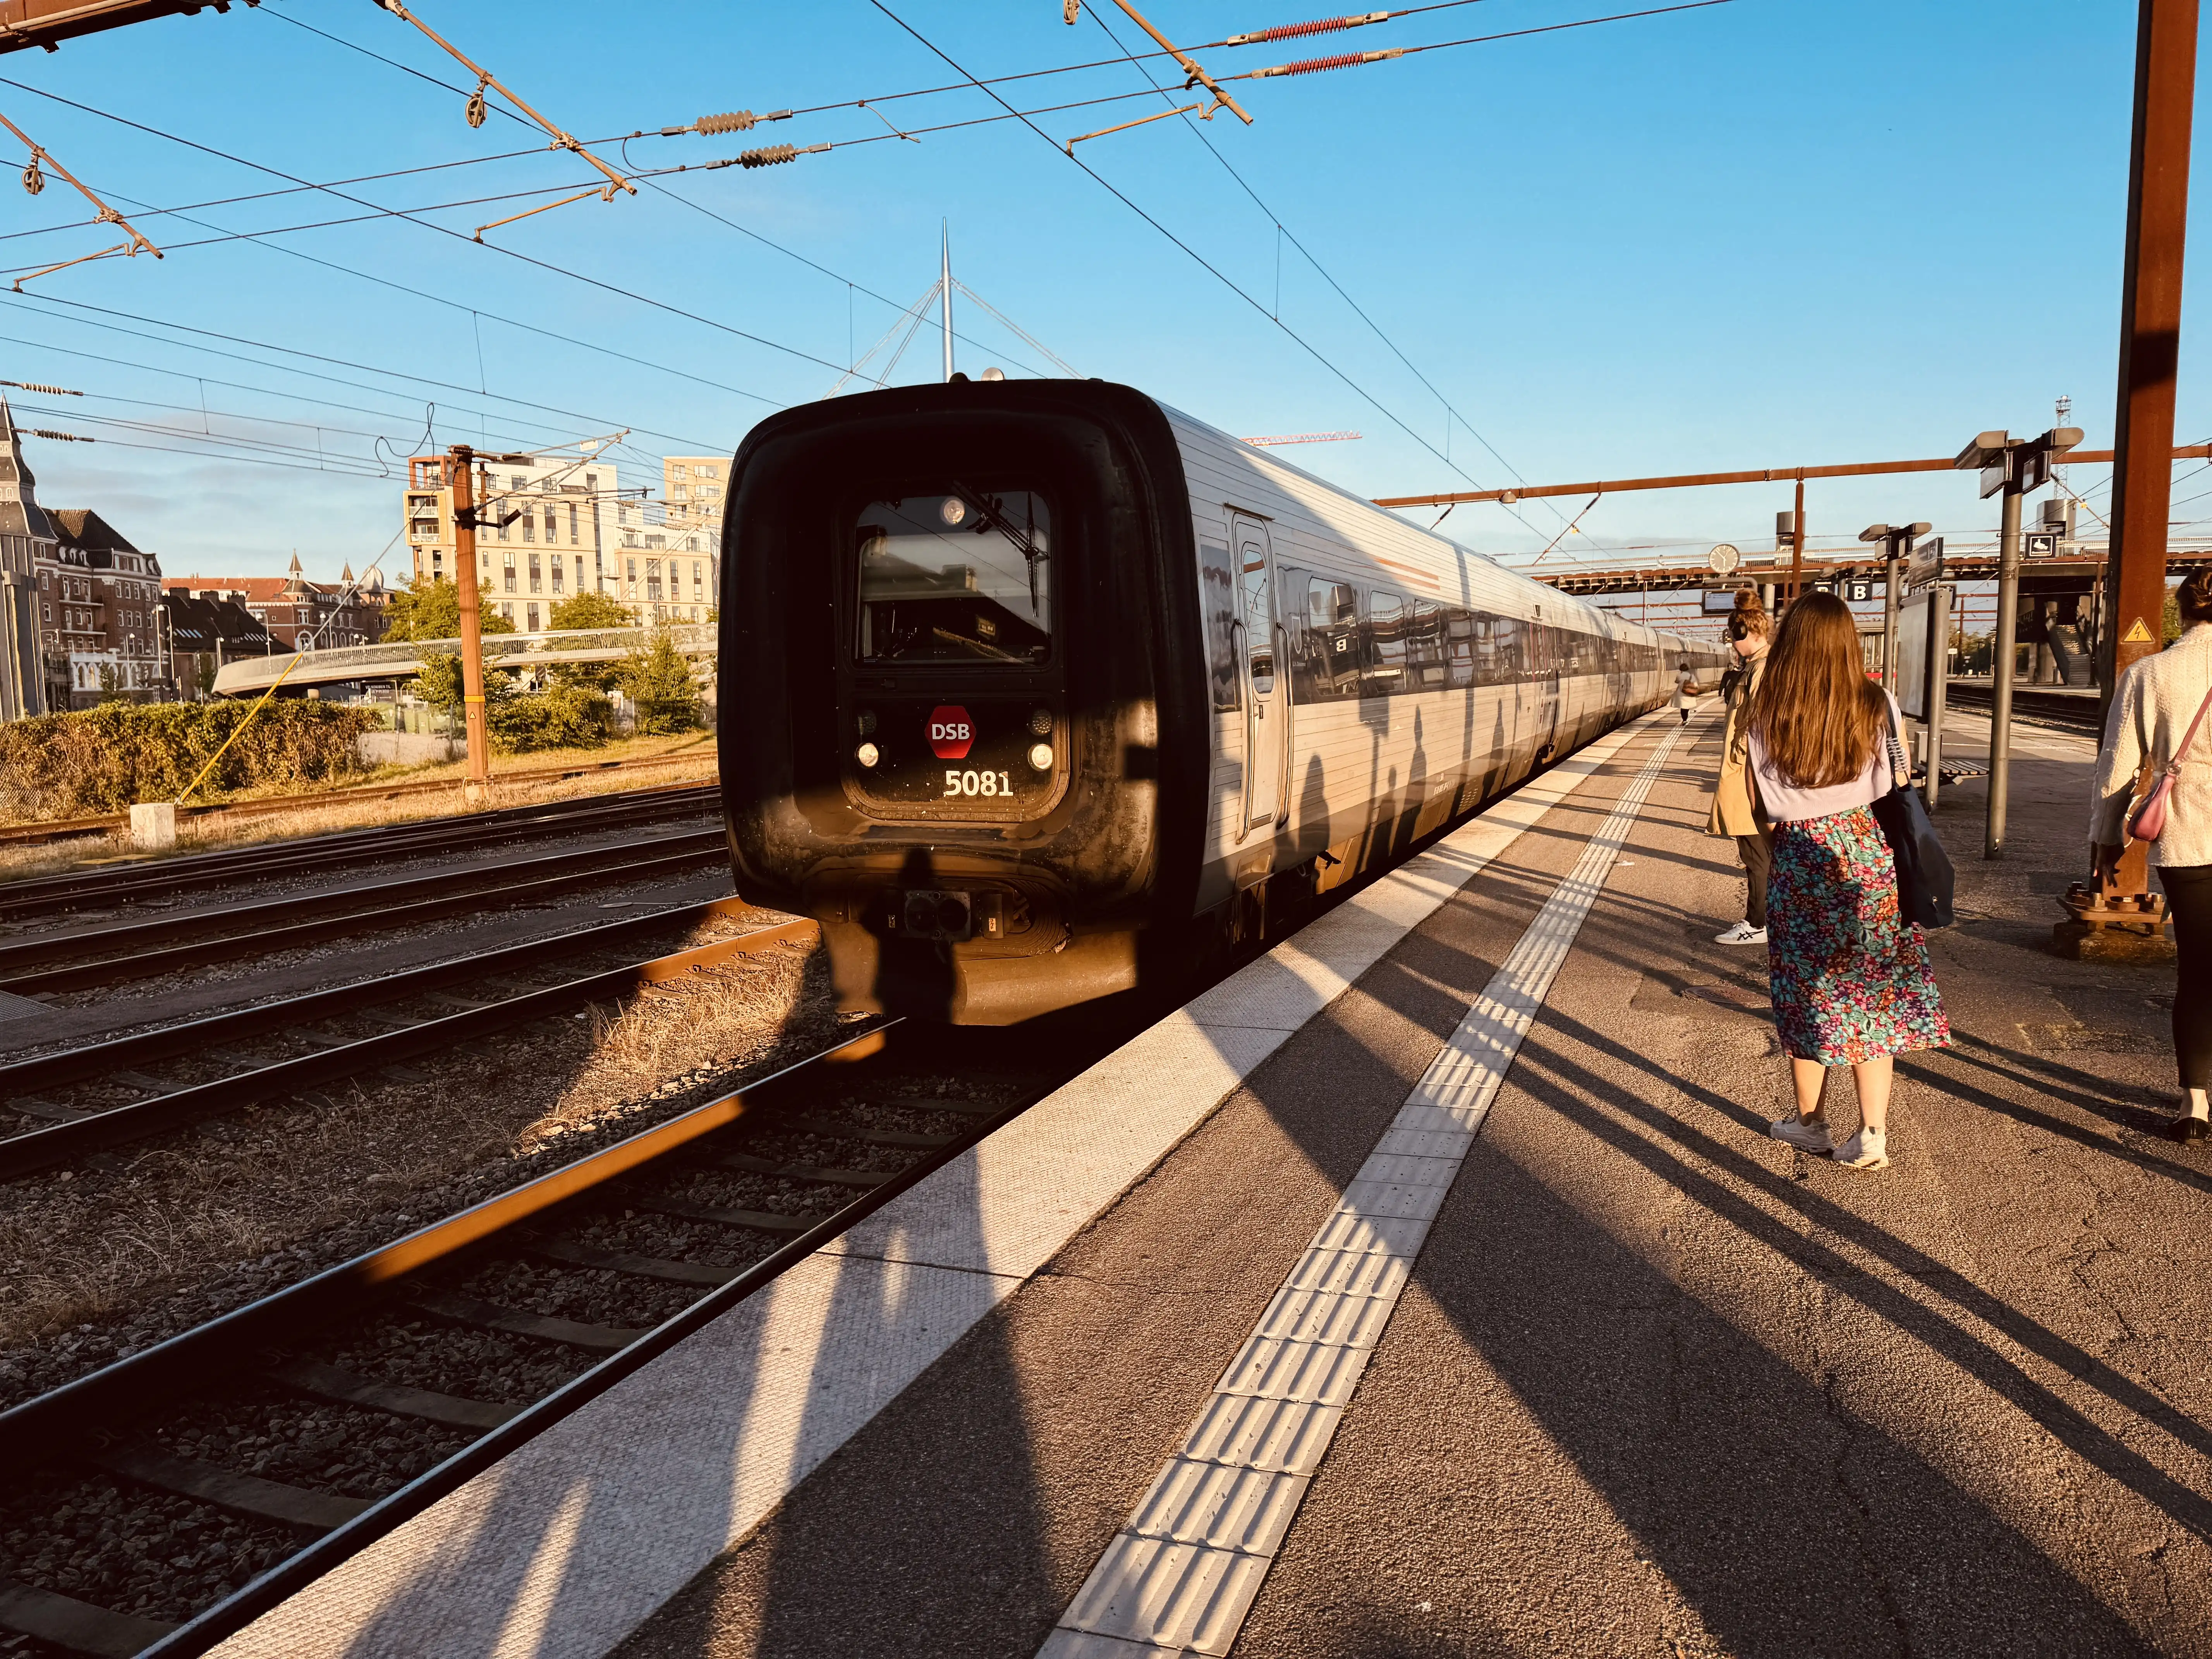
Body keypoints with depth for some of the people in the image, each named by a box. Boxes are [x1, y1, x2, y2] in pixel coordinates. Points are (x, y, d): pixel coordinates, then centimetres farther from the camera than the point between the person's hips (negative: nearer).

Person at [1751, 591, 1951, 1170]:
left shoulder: (1766, 715, -7)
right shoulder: (1877, 706, -7)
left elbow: (1763, 804, -1)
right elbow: (1899, 794, -2)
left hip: (1799, 859, 0)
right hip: (1867, 857, 1)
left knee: (1805, 992, 14)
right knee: (1872, 994, 9)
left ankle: (1810, 1122, 26)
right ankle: (1873, 1135, 9)